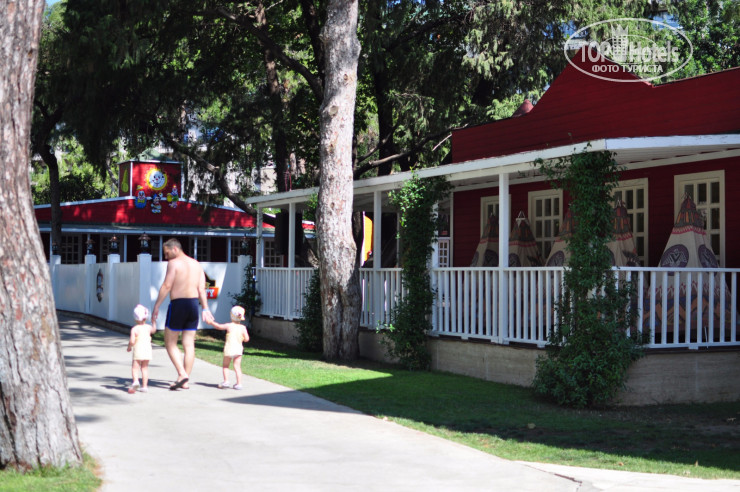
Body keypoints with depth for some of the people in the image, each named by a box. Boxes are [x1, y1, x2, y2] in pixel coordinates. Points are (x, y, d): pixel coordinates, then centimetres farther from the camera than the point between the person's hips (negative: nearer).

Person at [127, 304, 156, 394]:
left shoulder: (134, 329, -11)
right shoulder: (148, 327, 3)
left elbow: (132, 341, -17)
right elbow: (154, 330, 26)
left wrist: (129, 347, 2)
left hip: (138, 352, -4)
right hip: (147, 351, 4)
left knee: (135, 367, 2)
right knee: (145, 368, 14)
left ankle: (135, 381, -23)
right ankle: (144, 386, 13)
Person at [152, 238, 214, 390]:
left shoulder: (174, 263, -6)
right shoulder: (196, 264, 14)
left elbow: (166, 286, -12)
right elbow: (201, 289, 10)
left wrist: (156, 307, -10)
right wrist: (205, 309, 9)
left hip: (178, 304, -6)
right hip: (194, 303, 6)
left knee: (170, 343, 5)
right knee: (189, 345, 6)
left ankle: (182, 374, -9)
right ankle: (185, 381, 7)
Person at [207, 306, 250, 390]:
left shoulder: (229, 326, -3)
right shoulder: (242, 328, 0)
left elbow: (219, 326, 11)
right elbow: (246, 339, -1)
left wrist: (211, 322, 27)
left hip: (229, 349, -2)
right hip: (238, 349, 2)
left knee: (225, 365, 13)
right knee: (237, 367, 5)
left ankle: (226, 381, 2)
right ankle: (239, 383, 0)